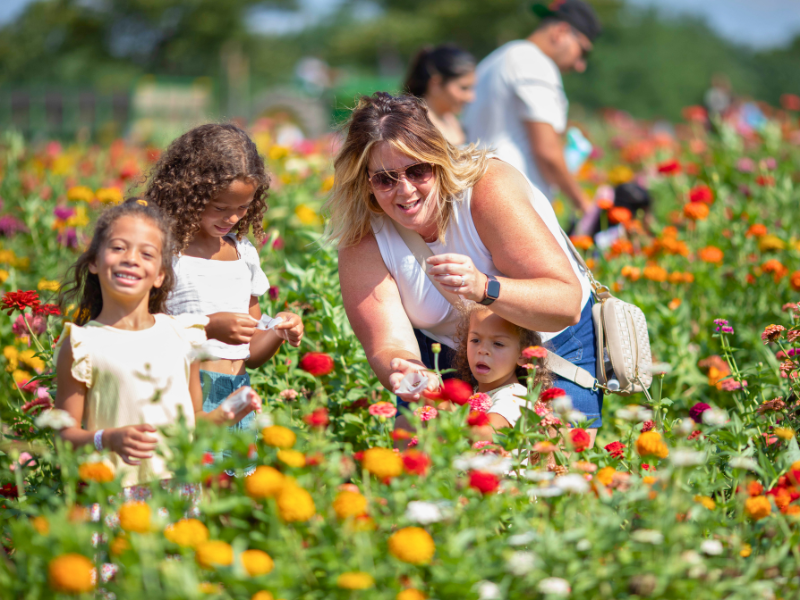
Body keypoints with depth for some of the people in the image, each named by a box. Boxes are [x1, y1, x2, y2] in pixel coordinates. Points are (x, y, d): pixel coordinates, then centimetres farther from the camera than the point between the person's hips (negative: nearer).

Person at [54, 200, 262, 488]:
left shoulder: (182, 335, 11)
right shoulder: (82, 345, 0)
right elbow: (65, 434, 1)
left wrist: (224, 414, 2)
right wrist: (107, 439, -16)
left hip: (181, 484, 3)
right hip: (115, 489, -3)